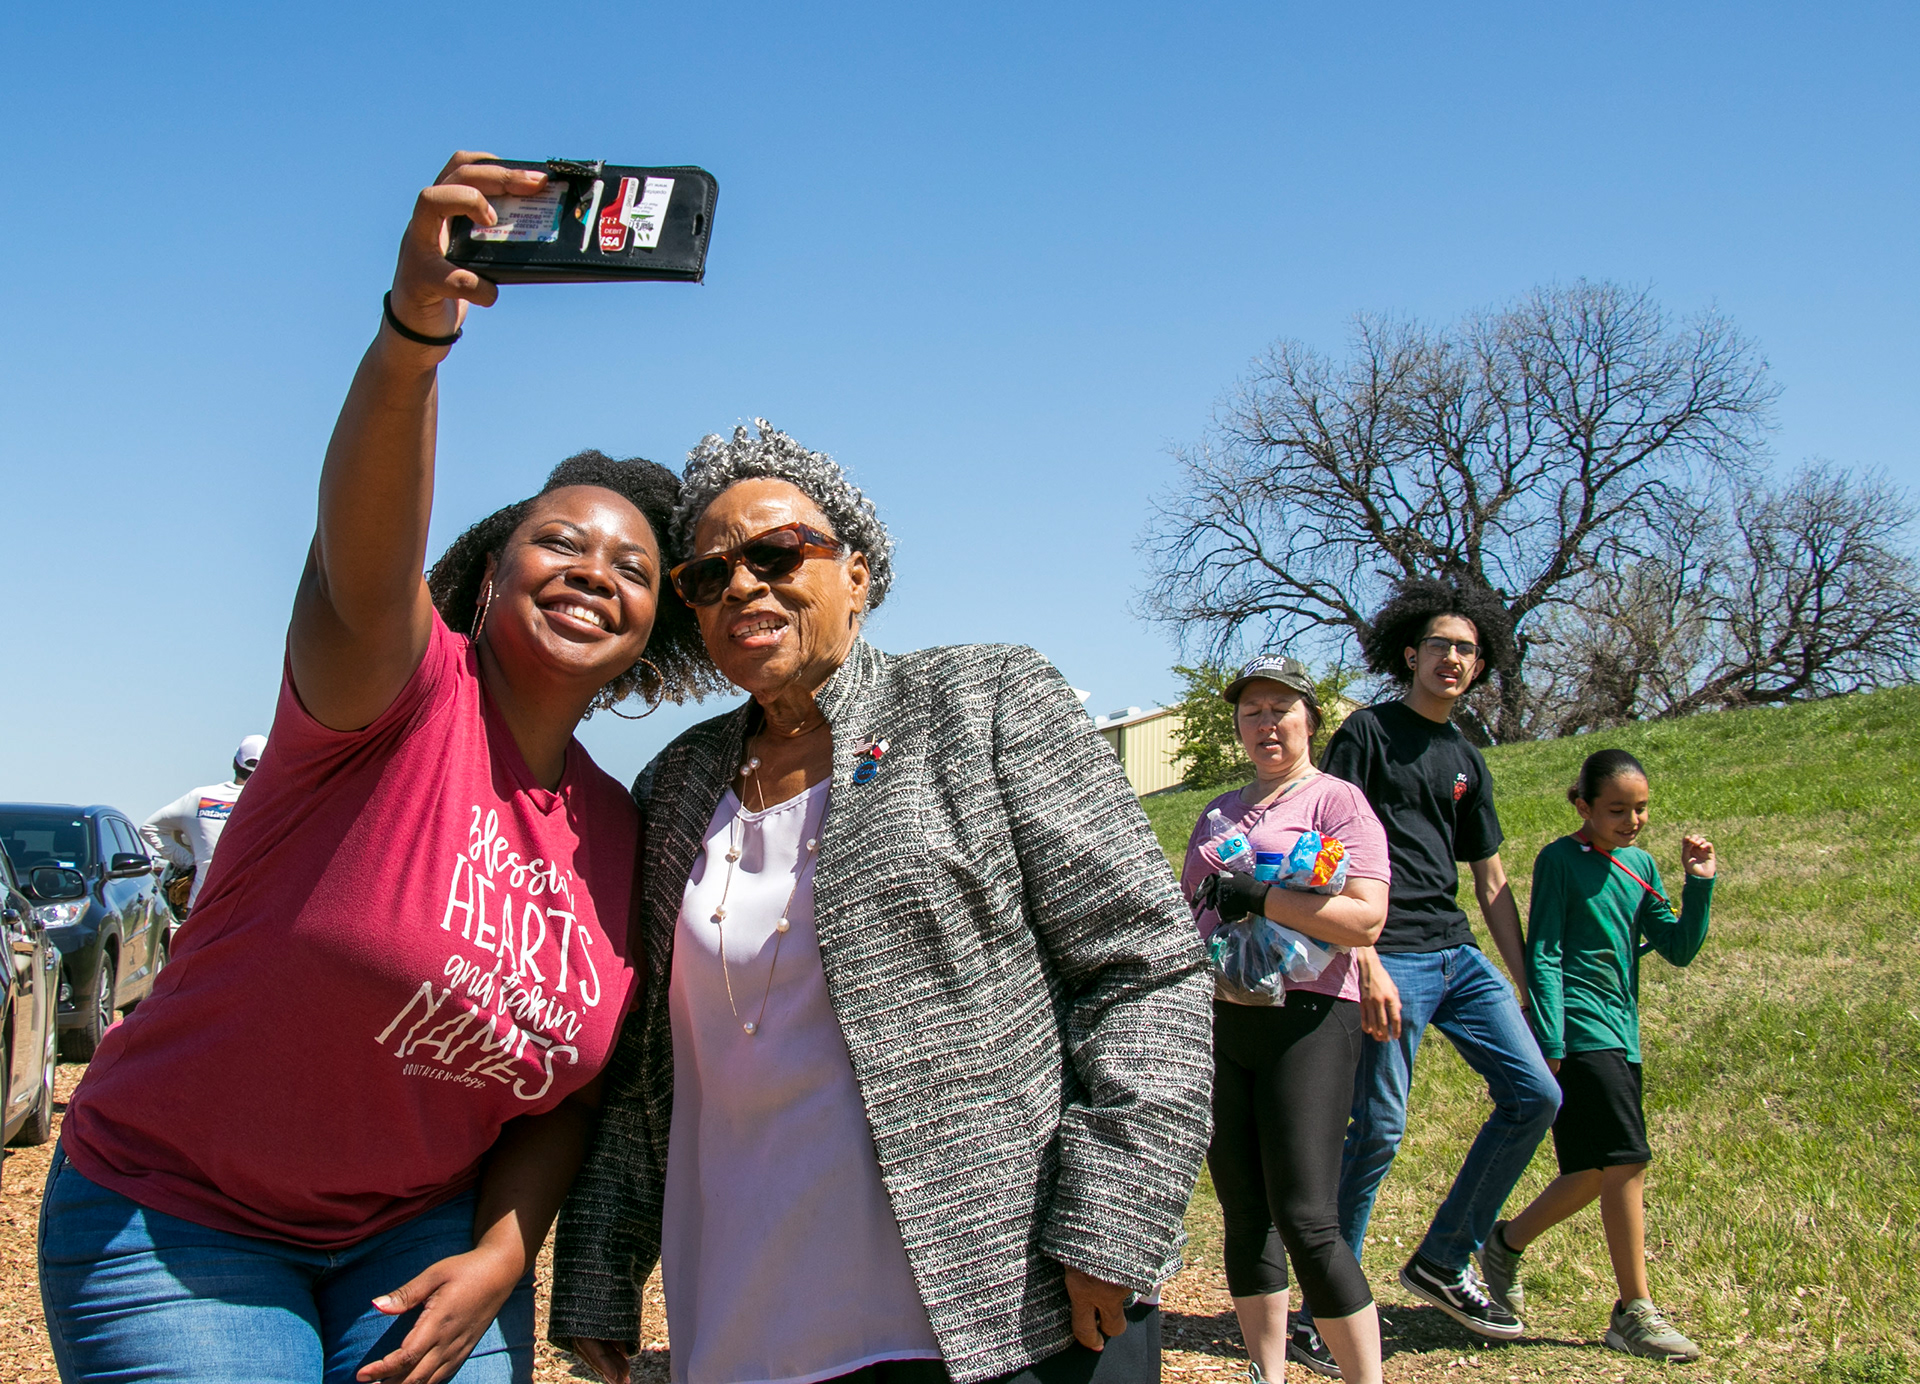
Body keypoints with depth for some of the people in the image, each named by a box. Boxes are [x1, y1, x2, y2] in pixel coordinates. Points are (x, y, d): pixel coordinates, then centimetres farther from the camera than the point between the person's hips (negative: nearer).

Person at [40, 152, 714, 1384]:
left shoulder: (618, 837, -1)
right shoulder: (403, 689, -16)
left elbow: (567, 1085, 6)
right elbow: (362, 564, -39)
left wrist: (500, 1256, -9)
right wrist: (414, 330, -55)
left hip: (423, 1233, 5)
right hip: (177, 1220, -4)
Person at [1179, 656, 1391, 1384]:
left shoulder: (1337, 800, -1)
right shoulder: (1219, 812, 19)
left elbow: (1366, 919, -14)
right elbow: (1189, 912, 27)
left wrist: (1257, 899, -17)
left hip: (1305, 1022, -6)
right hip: (1218, 1023, 6)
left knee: (1305, 1221, -10)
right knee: (1244, 1216, 9)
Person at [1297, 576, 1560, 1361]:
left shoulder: (1467, 762, 18)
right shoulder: (1368, 732, -1)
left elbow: (1491, 883, 21)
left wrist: (1528, 986, 16)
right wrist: (1365, 960, -18)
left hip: (1460, 956, 7)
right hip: (1393, 957, -7)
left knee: (1535, 1096, 2)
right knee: (1379, 1128, -7)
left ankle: (1445, 1261, 15)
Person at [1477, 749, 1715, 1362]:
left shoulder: (1640, 866, 12)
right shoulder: (1560, 860, -7)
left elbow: (1678, 950, 10)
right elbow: (1543, 956, -10)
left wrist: (1700, 885, -2)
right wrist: (1550, 1043, -14)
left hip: (1620, 1034, 8)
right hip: (1580, 1030, -8)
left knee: (1595, 1172, 11)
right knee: (1626, 1160, -11)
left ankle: (1506, 1242, 31)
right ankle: (1635, 1313, -3)